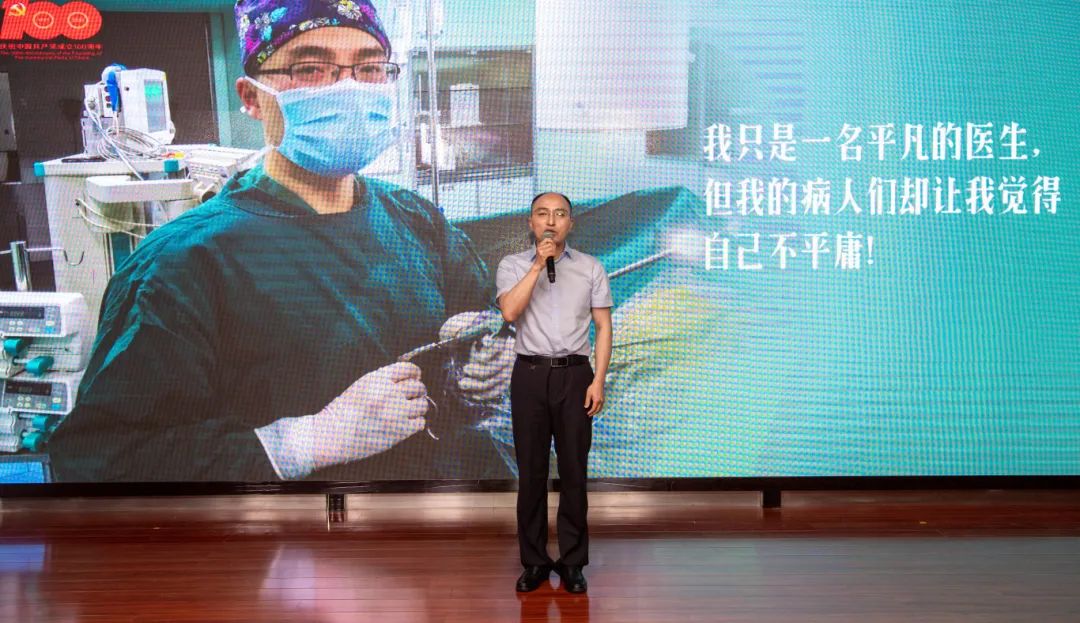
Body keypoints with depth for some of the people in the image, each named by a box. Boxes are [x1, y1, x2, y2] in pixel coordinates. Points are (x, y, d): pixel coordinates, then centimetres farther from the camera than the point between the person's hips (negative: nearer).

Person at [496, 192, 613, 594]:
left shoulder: (590, 268, 7)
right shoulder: (512, 265, 5)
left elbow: (603, 327, 3)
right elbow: (510, 311, -14)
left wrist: (598, 381, -6)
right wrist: (538, 264, -14)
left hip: (574, 374, 0)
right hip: (530, 375, 0)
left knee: (573, 471, 4)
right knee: (531, 471, 6)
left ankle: (572, 562, 17)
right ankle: (534, 562, 18)